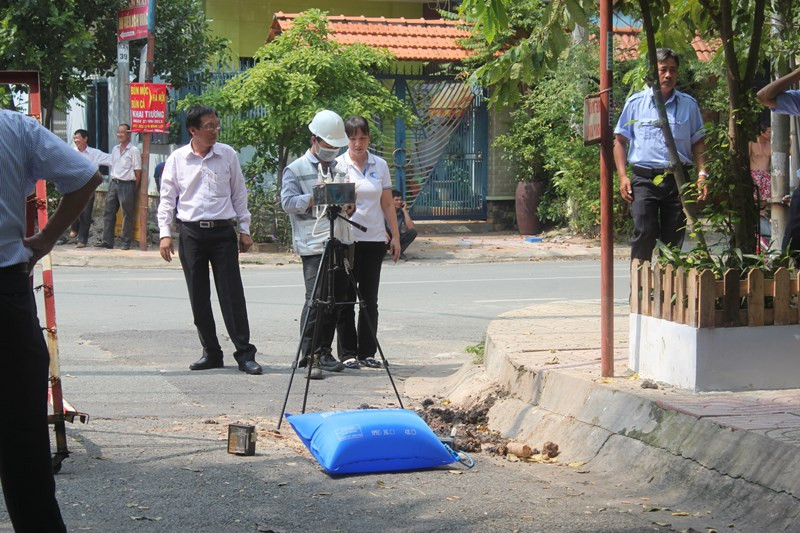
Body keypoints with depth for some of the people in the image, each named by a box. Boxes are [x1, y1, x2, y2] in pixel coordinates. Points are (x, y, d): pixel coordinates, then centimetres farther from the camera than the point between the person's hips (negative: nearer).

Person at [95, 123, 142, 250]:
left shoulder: (133, 150, -8)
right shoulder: (115, 149, 13)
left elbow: (138, 171, -9)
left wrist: (134, 189, -10)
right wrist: (113, 181, 9)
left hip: (127, 184, -7)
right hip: (114, 183, 7)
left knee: (127, 214, 0)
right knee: (108, 212, 6)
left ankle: (125, 242, 6)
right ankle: (107, 241, 11)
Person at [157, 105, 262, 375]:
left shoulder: (228, 155, 4)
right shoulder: (177, 159, 2)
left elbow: (239, 193, 10)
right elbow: (167, 198, 6)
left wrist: (244, 229, 7)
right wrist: (165, 233, -2)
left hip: (222, 231, -1)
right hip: (191, 233, 1)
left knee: (232, 294, -5)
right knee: (198, 298, 5)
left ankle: (244, 353, -1)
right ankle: (211, 352, 15)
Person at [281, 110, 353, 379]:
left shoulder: (338, 167, 20)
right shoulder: (296, 170, 1)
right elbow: (288, 202, -11)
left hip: (340, 243, 7)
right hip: (313, 245, -6)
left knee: (337, 298, 8)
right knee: (316, 299, -11)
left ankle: (324, 352, 17)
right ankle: (310, 356, -7)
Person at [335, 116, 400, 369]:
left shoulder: (380, 165, 8)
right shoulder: (337, 164, 0)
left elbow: (388, 204, 12)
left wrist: (395, 236, 8)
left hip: (374, 239, 3)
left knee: (369, 299, 7)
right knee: (345, 298, -1)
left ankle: (367, 352, 13)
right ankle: (347, 353, 5)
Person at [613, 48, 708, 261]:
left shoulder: (688, 105, 11)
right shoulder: (636, 103, 6)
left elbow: (698, 142, 15)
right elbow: (620, 140, 9)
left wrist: (702, 173, 2)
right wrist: (623, 176, -1)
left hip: (677, 179, 2)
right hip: (644, 179, -2)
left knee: (674, 239, 4)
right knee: (643, 236, -10)